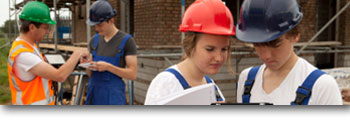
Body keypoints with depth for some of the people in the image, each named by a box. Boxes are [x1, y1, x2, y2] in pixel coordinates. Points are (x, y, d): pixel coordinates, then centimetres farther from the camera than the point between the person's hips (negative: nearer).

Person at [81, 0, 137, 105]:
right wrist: (86, 64, -10)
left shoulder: (127, 41, -8)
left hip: (114, 96, -5)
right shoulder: (94, 41, 9)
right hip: (94, 94, 6)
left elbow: (132, 74, -11)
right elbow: (90, 73, 13)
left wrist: (108, 67, -23)